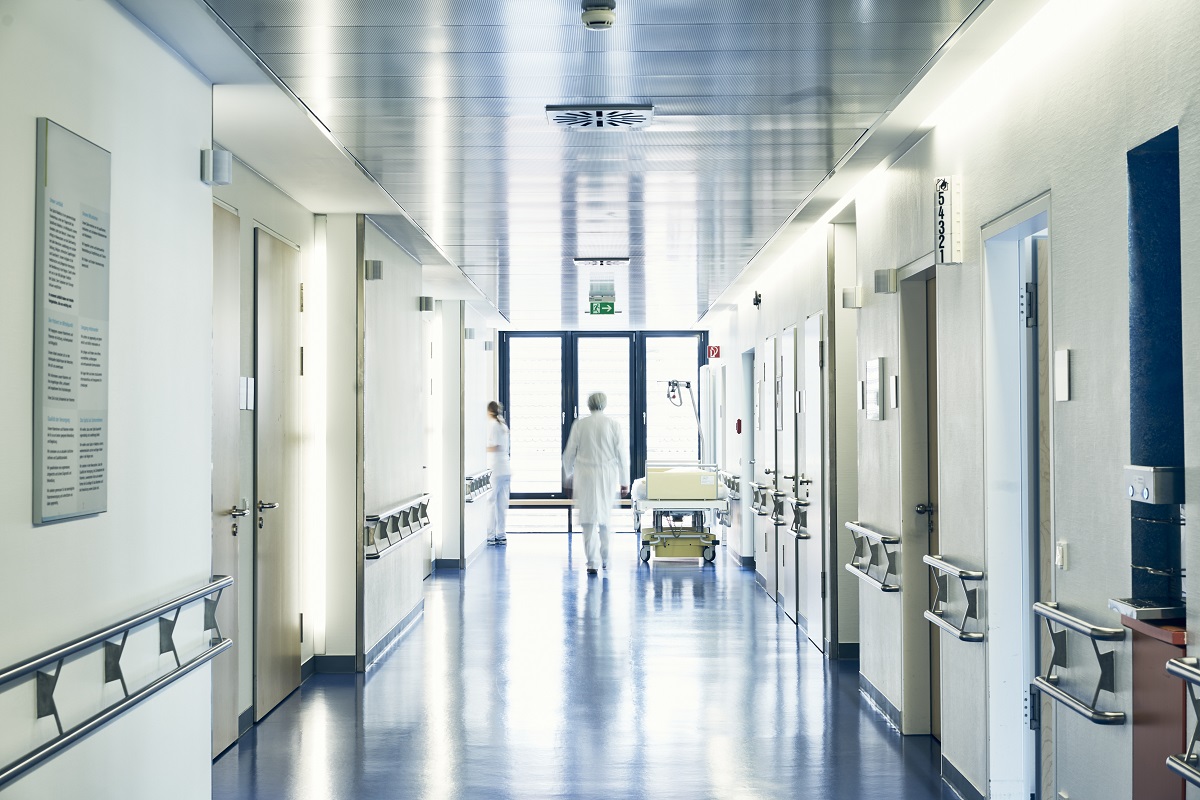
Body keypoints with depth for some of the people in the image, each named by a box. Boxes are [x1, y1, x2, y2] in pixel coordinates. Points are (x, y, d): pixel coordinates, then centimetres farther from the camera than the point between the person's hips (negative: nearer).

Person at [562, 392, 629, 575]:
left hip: (586, 477, -1)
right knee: (606, 518, 16)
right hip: (609, 477, 1)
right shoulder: (614, 425, -1)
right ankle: (605, 559, 24)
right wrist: (624, 480, 7)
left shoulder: (579, 425, -1)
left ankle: (592, 562, -6)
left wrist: (569, 474, 19)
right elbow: (622, 454, -1)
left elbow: (569, 454, 3)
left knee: (589, 519, 0)